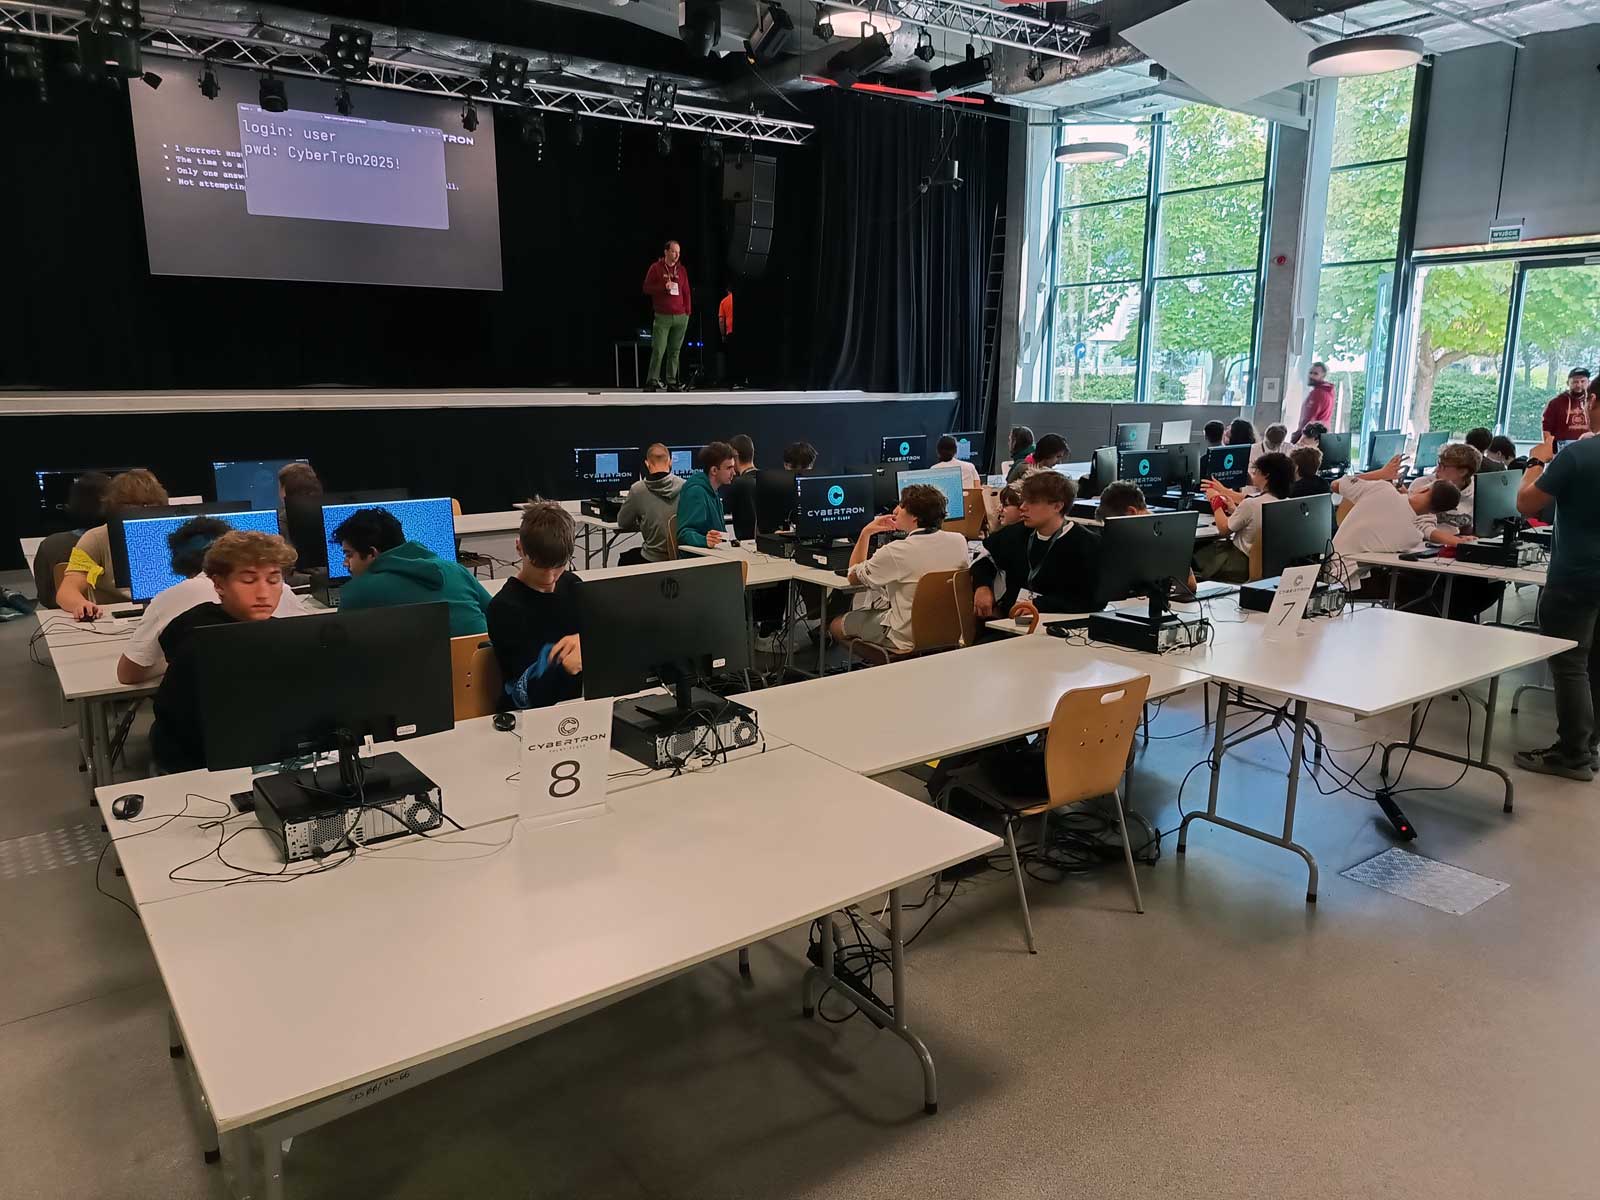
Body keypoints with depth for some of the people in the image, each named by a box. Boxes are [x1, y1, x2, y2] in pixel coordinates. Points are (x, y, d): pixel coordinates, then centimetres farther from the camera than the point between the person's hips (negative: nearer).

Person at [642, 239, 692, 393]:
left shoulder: (681, 270, 13)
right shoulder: (656, 268, 3)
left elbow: (686, 292, 15)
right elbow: (647, 288, 1)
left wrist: (688, 311, 8)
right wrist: (663, 287, -13)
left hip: (681, 317, 4)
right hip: (662, 317, -3)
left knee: (675, 351, 4)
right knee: (658, 350, -10)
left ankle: (672, 383, 8)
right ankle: (652, 382, -6)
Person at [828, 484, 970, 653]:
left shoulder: (895, 552, -24)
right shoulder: (959, 542, -9)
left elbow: (854, 577, -5)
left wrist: (866, 533, 3)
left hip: (907, 639, -6)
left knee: (836, 625, 14)